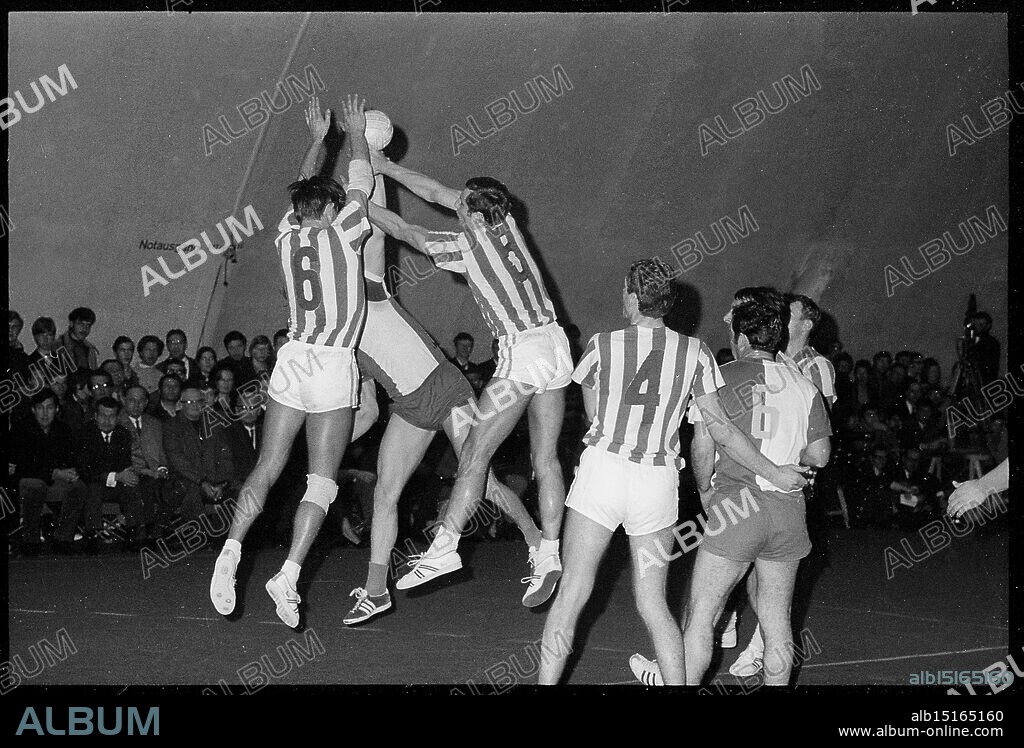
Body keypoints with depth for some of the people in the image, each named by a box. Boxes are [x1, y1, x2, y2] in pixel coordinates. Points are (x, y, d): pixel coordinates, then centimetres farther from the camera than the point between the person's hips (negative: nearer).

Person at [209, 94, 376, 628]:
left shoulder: (288, 233, 8)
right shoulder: (341, 233, -3)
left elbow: (302, 190, 28)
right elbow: (361, 187, 13)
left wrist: (317, 139, 38)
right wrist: (355, 134, 27)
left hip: (292, 359, 5)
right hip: (334, 365, -4)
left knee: (266, 468, 7)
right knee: (321, 480, -2)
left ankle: (231, 549, -10)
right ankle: (289, 575, -12)